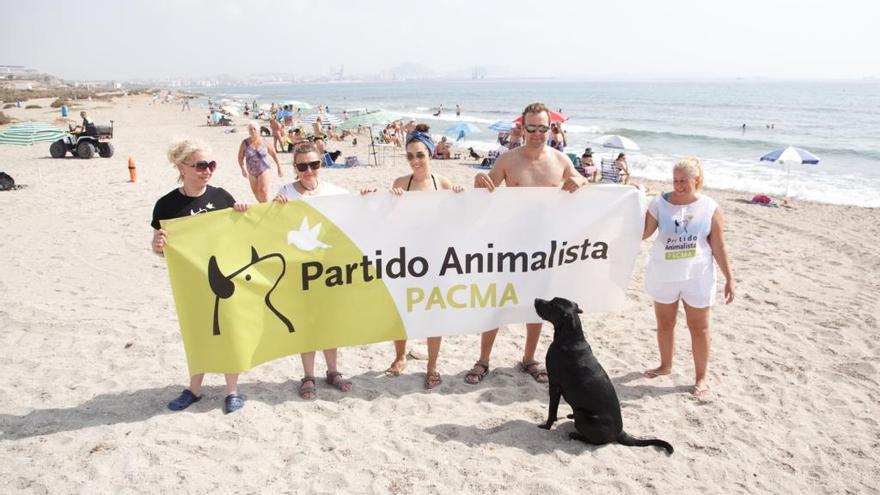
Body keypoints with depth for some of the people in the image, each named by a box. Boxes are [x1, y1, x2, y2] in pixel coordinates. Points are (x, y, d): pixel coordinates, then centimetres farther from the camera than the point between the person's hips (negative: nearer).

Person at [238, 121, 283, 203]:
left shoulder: (264, 142, -7)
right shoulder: (245, 143, -8)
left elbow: (274, 154, 3)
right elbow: (240, 158, -6)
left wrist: (279, 168, 3)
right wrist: (243, 169, -22)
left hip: (263, 170, -2)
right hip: (251, 172, 3)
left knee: (263, 191, -15)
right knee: (256, 192, 15)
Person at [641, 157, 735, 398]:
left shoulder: (710, 207, -8)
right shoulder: (660, 203, -7)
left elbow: (719, 247, -3)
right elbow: (641, 234, -11)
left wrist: (729, 279, -4)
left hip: (697, 277, -1)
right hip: (663, 275, 1)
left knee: (699, 328, 7)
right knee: (664, 324, 16)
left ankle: (701, 377, 22)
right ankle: (665, 365, 37)